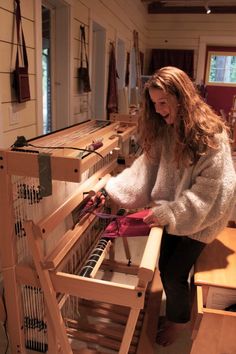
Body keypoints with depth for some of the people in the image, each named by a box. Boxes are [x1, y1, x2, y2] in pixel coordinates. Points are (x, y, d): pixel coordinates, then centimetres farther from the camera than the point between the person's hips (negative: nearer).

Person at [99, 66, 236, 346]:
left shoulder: (210, 134, -21)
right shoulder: (163, 129, -2)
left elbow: (208, 187, -22)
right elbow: (146, 166, -5)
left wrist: (169, 213, -27)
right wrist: (110, 189, -14)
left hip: (201, 215, -5)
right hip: (174, 211, 6)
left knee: (174, 272, -1)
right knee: (165, 266, 12)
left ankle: (179, 320, 32)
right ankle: (175, 310, 44)